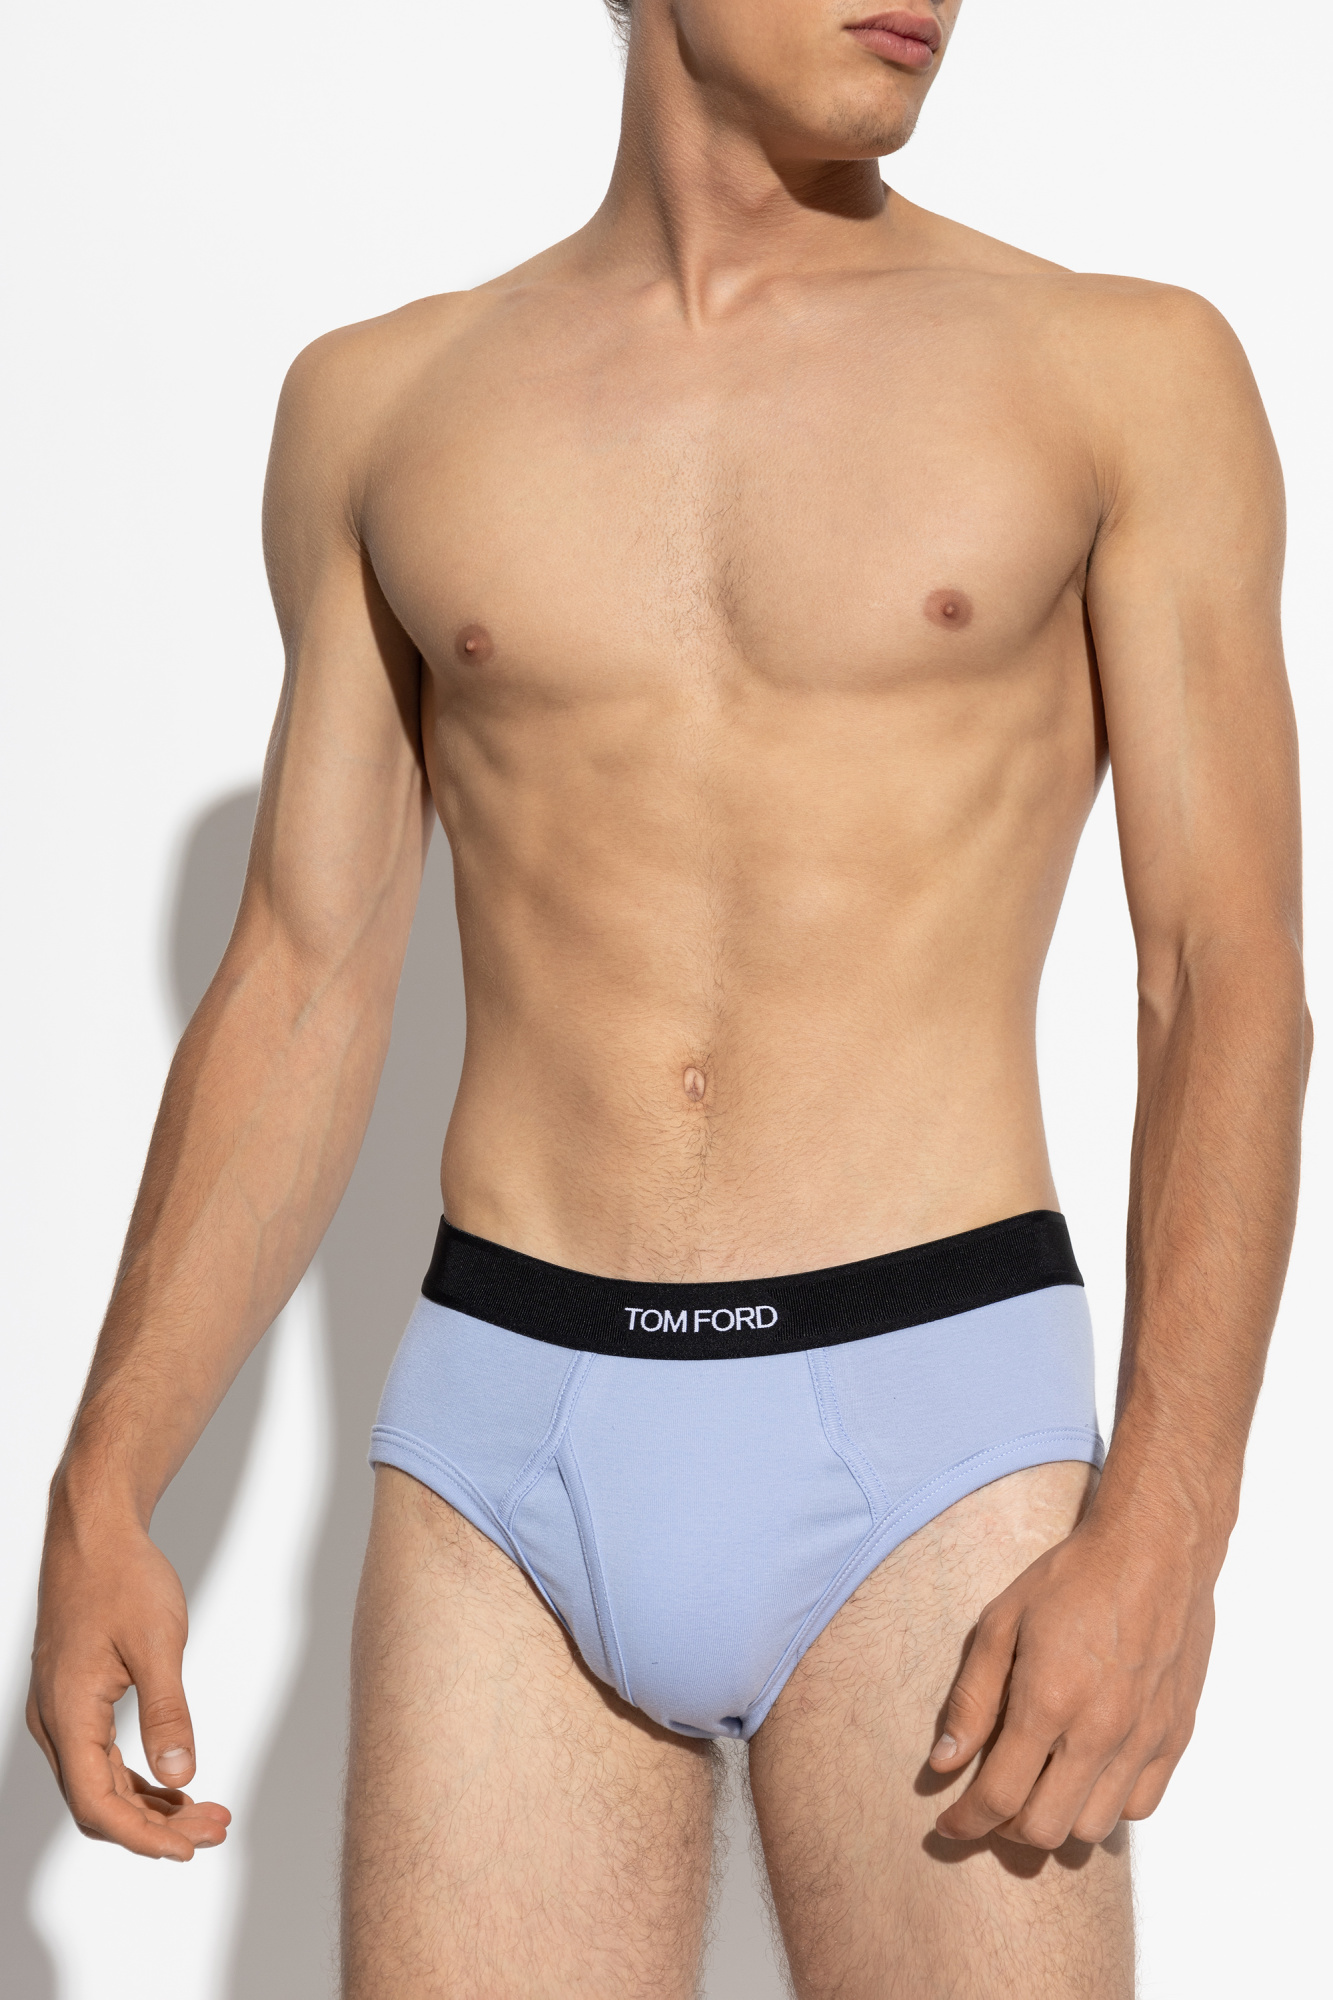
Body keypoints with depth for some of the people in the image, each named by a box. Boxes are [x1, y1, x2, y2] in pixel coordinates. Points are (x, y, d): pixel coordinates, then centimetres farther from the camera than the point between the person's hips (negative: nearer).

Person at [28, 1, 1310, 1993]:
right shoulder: (382, 407, 10)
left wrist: (1162, 1528, -14)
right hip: (499, 1449, 2)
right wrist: (100, 1499, 4)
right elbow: (303, 994, 11)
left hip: (926, 1446, -2)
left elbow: (1234, 985, -2)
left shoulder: (1125, 373, 2)